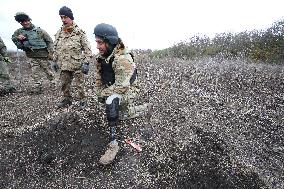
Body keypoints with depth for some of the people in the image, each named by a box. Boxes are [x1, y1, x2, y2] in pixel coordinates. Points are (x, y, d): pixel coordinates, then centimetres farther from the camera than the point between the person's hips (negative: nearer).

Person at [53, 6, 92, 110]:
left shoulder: (79, 32, -7)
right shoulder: (59, 33, 9)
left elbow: (87, 48, -8)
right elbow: (56, 48, 18)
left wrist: (86, 63, -14)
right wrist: (55, 61, 16)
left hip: (77, 65, -5)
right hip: (64, 66, 5)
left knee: (79, 85, 2)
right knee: (64, 85, 15)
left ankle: (82, 100, 18)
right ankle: (67, 99, 33)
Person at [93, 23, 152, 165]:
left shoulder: (123, 59, -31)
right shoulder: (101, 56, -5)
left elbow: (121, 86, -35)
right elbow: (98, 77, 6)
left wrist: (104, 93, -23)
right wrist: (99, 93, -4)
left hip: (127, 90, -9)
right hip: (112, 90, 9)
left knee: (111, 100, -38)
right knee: (121, 115, 24)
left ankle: (113, 144, -31)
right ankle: (146, 108, 48)